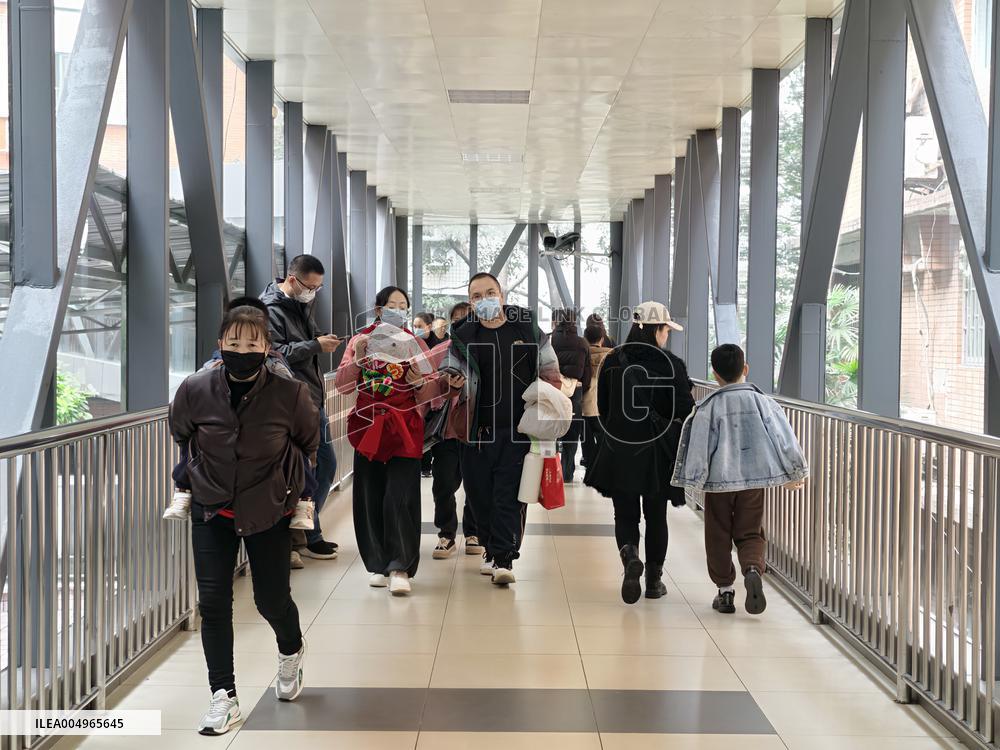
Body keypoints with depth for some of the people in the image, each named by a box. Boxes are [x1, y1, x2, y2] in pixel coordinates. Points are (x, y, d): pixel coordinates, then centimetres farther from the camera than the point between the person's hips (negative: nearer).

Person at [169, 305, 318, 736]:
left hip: (270, 512, -1)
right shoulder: (196, 390, -15)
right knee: (213, 602, -2)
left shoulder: (290, 392, -18)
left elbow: (309, 445, 1)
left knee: (271, 599, 8)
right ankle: (223, 697, 9)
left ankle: (291, 652, 43)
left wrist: (300, 492, 4)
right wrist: (190, 483, 12)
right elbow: (181, 438, 8)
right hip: (212, 511, 1)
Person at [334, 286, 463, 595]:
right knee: (371, 497, 4)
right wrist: (358, 359, -13)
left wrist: (446, 382, -17)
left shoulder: (414, 344, 9)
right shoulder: (361, 340, 9)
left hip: (405, 429, -1)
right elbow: (342, 385, 1)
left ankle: (400, 567, -8)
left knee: (401, 497, -10)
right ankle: (377, 564, 15)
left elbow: (425, 388, 2)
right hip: (368, 427, 1)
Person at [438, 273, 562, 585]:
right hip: (478, 430, 2)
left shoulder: (528, 330, 6)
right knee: (480, 494, 8)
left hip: (518, 429, -1)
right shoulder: (463, 337, 6)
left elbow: (550, 374, 12)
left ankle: (503, 558, -2)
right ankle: (491, 548, 27)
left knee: (509, 495, -6)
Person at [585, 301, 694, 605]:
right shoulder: (671, 364, -10)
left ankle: (630, 556, -18)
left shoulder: (612, 361, -2)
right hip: (658, 453, -1)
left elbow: (602, 408, 6)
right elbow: (685, 410, -9)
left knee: (625, 515, 10)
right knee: (656, 517, 14)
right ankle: (654, 579, 20)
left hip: (619, 451, 1)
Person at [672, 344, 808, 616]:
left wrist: (693, 479, 3)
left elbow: (698, 445, -8)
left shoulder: (708, 408, -7)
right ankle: (753, 569, -18)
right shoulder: (763, 402, -1)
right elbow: (785, 439, 2)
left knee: (719, 537, 12)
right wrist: (795, 474, 13)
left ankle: (725, 590, 15)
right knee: (750, 534, 11)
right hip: (754, 480, 2)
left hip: (719, 480, -1)